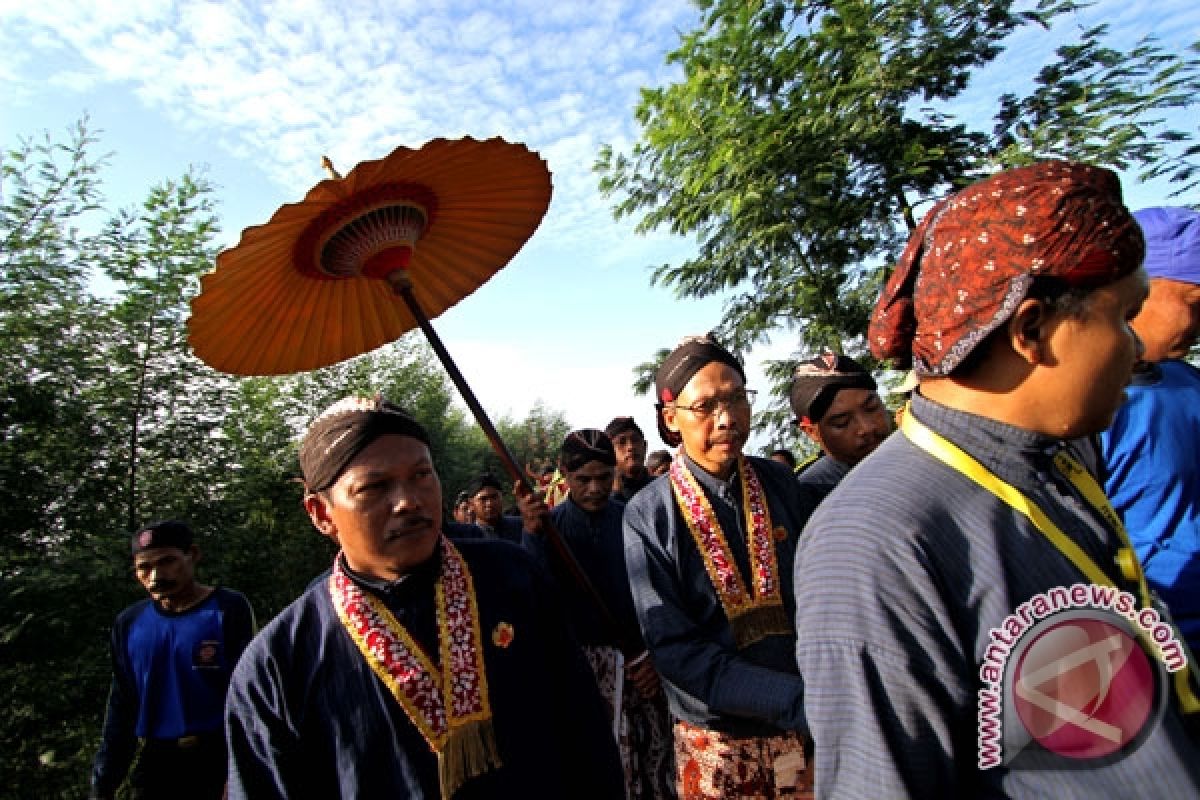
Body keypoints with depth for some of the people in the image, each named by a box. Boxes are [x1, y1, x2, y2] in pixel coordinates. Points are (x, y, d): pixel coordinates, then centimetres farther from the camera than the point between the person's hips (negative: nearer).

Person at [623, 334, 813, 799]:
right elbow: (675, 650, -18)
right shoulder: (648, 516, -16)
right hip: (718, 739, -2)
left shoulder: (781, 484, -6)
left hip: (808, 727, 3)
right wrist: (800, 698, -23)